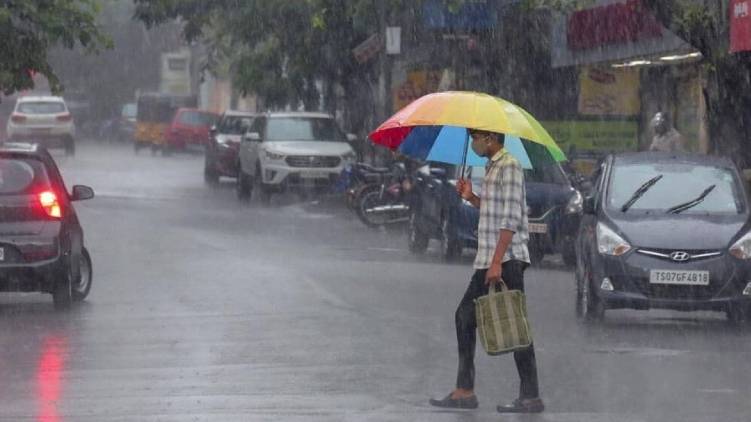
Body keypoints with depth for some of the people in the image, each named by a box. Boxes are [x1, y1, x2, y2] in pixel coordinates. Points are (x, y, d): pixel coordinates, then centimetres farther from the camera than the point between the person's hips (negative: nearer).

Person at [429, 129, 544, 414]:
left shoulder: (509, 167, -12)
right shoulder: (493, 168, 18)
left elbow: (511, 219, -19)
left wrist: (497, 263, -23)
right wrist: (471, 197, 12)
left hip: (506, 261, -10)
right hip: (488, 261, 10)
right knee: (466, 317, 12)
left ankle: (531, 397, -7)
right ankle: (464, 391, 15)